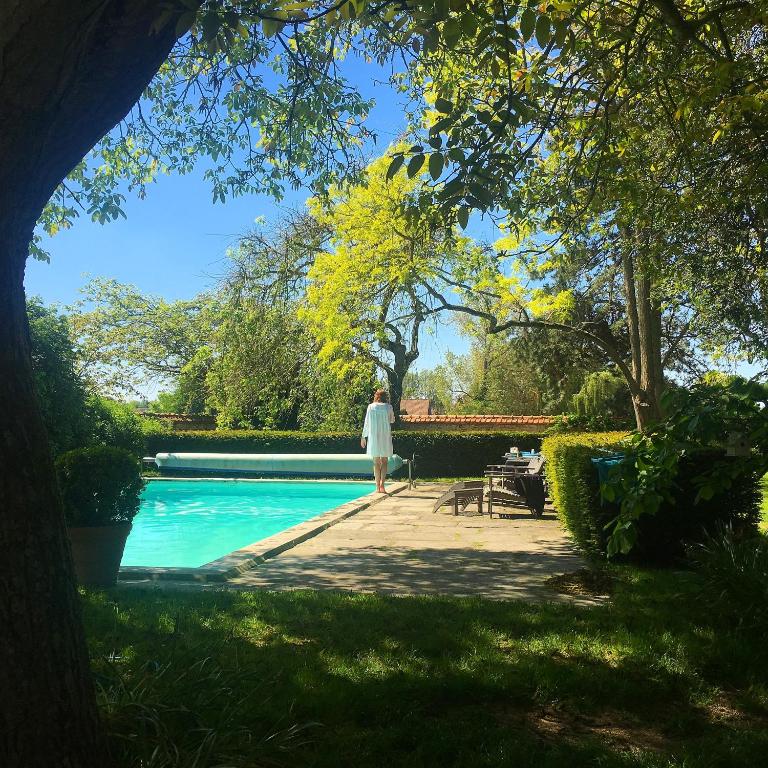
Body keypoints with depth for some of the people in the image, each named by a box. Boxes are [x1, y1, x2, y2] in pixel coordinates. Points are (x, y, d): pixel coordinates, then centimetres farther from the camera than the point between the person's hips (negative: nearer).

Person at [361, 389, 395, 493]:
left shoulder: (371, 407, 1)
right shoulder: (388, 407, 0)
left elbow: (366, 422, 3)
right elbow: (392, 421, 14)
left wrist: (363, 437, 9)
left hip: (373, 437, 1)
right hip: (385, 437, 0)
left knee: (376, 462, 6)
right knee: (384, 461, 7)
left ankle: (378, 487, 3)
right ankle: (382, 485, -7)